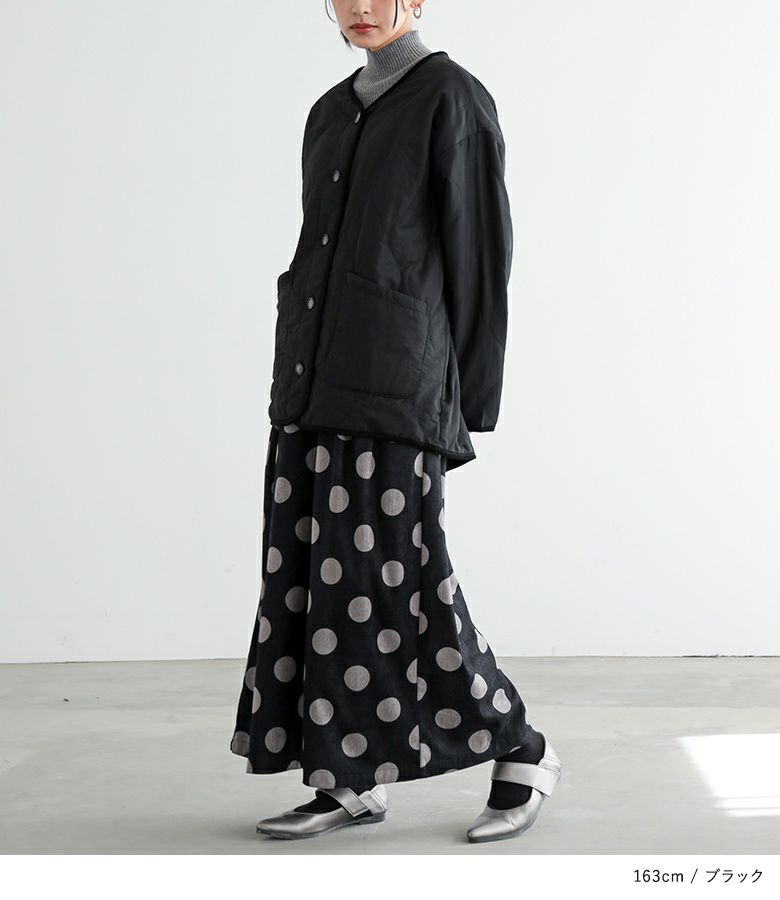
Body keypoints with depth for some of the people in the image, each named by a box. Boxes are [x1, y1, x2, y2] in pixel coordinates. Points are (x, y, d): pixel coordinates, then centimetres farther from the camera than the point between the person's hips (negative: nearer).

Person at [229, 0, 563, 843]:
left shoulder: (453, 99, -4)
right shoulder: (332, 114, 18)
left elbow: (480, 251, -6)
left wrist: (462, 409, -8)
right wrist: (300, 387, 17)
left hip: (395, 370, -8)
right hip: (315, 375, 8)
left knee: (388, 581, -7)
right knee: (314, 576, 6)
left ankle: (519, 750, 9)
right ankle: (351, 781, 14)